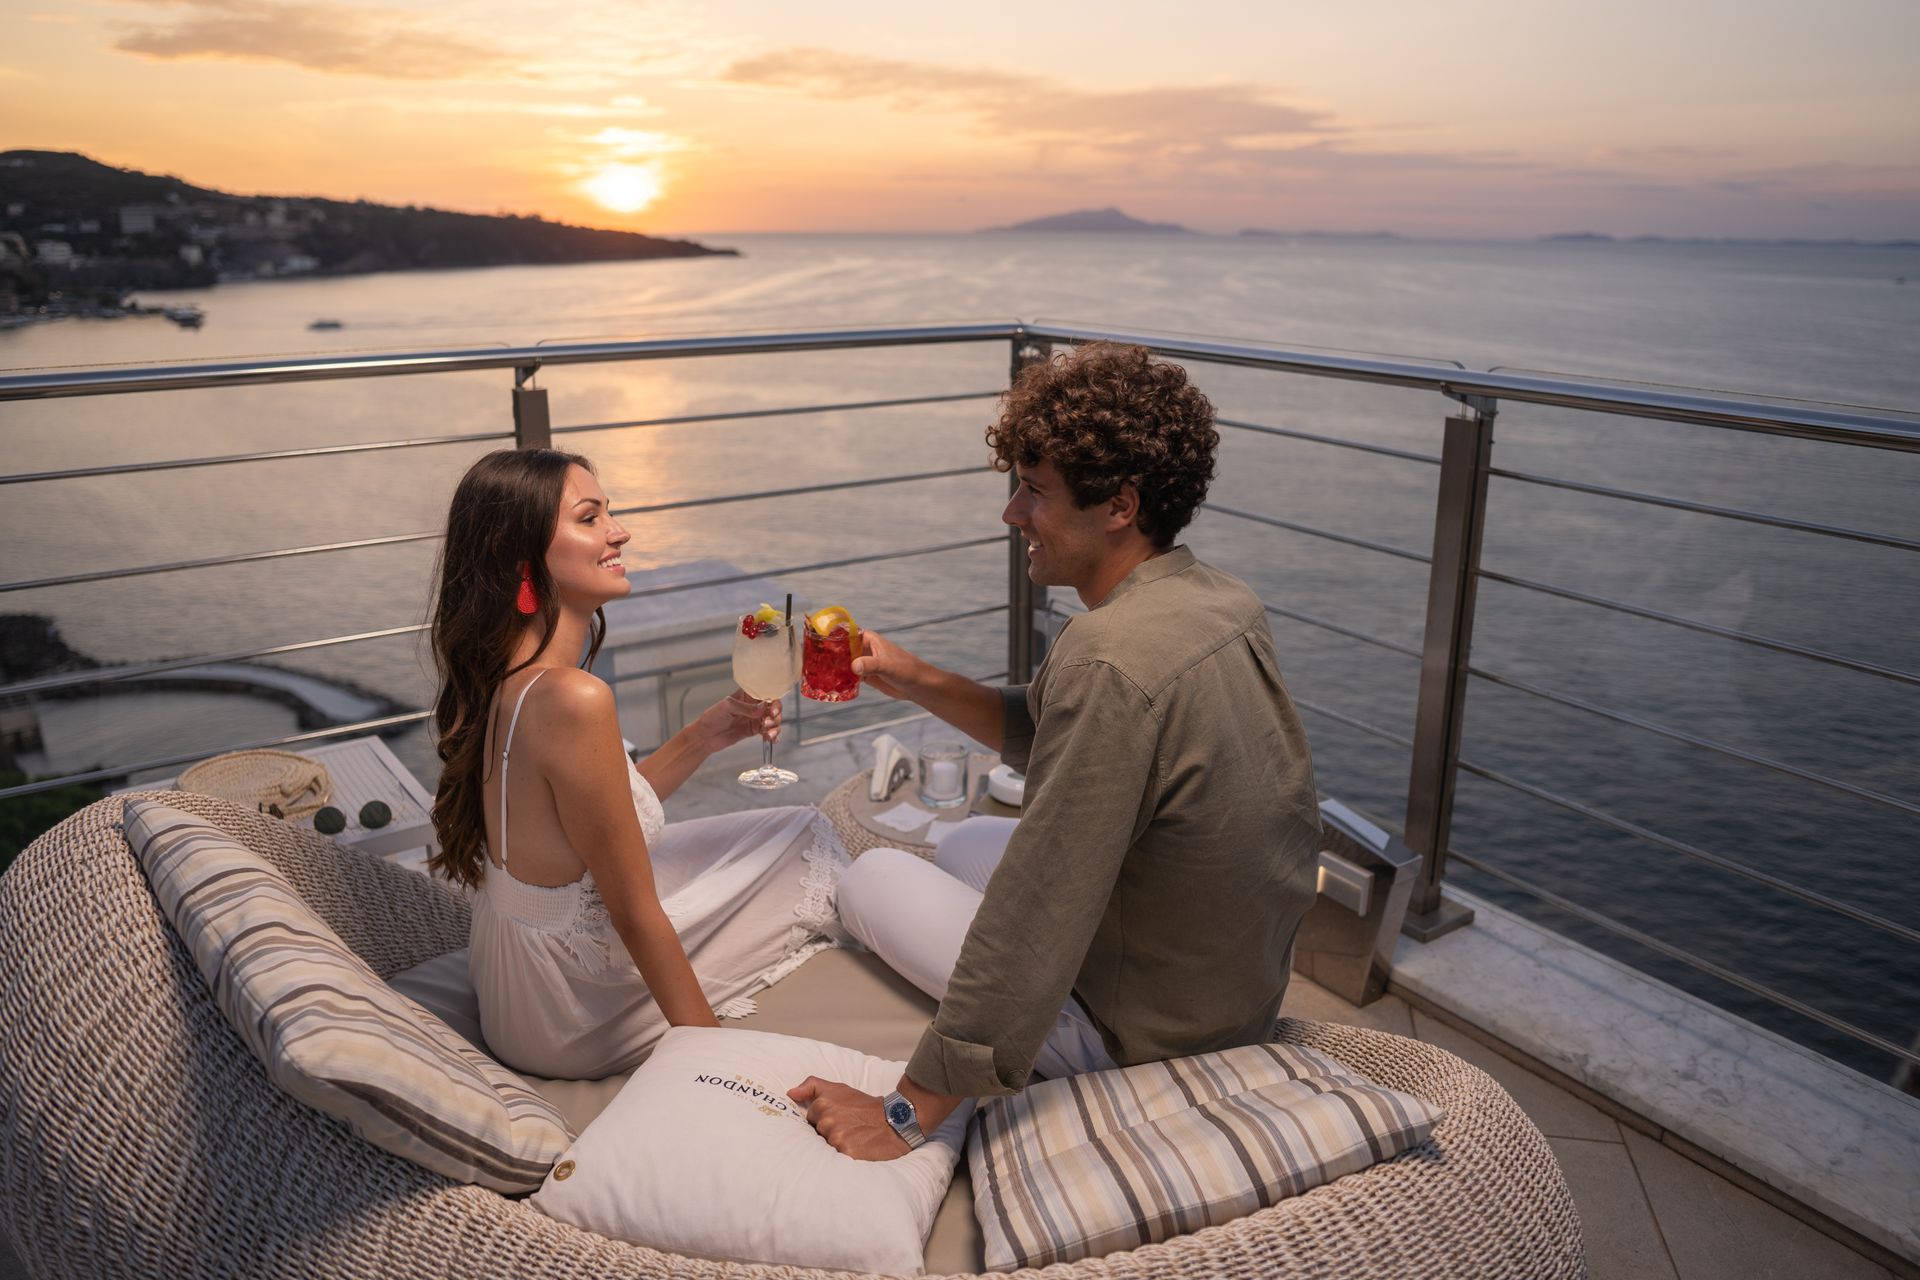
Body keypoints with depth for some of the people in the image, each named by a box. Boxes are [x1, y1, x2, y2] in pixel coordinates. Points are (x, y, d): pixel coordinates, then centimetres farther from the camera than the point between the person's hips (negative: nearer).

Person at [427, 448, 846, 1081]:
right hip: (569, 1030, -8)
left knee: (797, 832, 17)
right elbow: (637, 918, -25)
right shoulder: (573, 700, -33)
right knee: (804, 846, 9)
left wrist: (703, 736, -1)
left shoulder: (500, 678, -4)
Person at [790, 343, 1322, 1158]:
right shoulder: (1225, 603, -4)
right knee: (968, 842, 23)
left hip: (1143, 1038, -8)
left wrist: (905, 1115, -22)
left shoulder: (1111, 659, -32)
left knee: (873, 877, 5)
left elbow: (1032, 921, -30)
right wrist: (918, 682, 1)